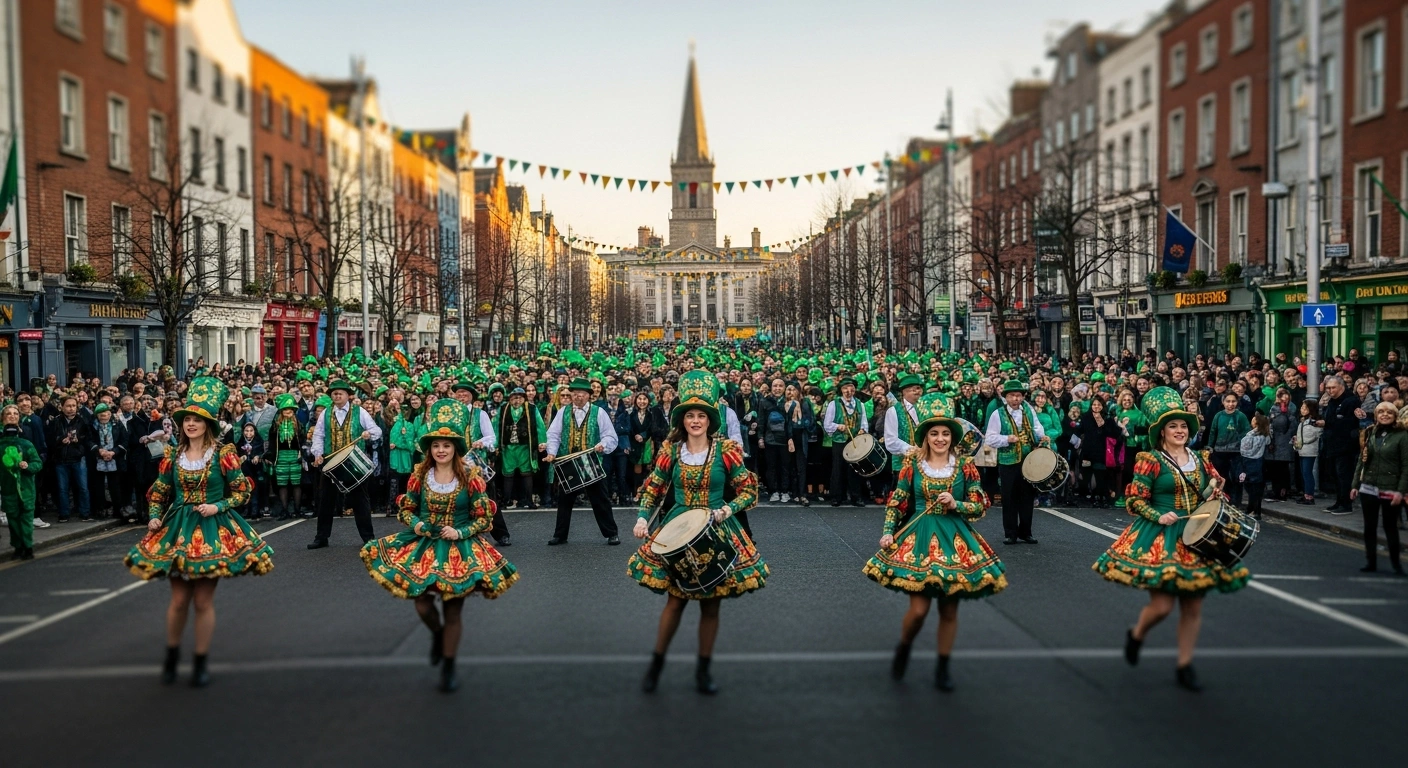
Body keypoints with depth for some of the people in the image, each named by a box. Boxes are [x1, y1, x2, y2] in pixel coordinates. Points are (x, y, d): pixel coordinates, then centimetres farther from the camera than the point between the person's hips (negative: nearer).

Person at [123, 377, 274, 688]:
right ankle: (171, 653, 27)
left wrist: (218, 506, -15)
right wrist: (154, 518, -4)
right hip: (178, 529, 3)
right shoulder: (173, 455, 5)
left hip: (213, 529, -2)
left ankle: (201, 663, 14)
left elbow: (243, 490, -2)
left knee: (203, 601, 1)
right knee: (179, 599, 4)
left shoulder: (223, 454, -4)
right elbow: (158, 492, 12)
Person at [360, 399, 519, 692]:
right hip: (423, 546, 2)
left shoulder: (470, 477, -9)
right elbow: (405, 508, 10)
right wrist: (415, 524, -11)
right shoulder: (420, 475, -1)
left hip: (460, 549, -2)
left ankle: (449, 667, 19)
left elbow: (484, 518, -5)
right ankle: (437, 633, 31)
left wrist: (460, 532, -19)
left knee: (452, 612, 3)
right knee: (422, 605, -5)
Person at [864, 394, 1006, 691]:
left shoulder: (965, 465, -1)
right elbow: (896, 501, 4)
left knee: (949, 610, 7)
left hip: (955, 540, 1)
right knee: (919, 609, -8)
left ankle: (943, 669, 24)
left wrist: (955, 505, -15)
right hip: (919, 537, -1)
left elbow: (980, 507, 1)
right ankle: (903, 650, 22)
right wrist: (888, 532, -6)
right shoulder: (912, 462, -1)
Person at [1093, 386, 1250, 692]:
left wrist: (1214, 490, -2)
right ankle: (1136, 635, 22)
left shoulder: (1199, 460, 9)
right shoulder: (1150, 461, -7)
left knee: (1193, 607, 5)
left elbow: (1212, 495, 20)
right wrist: (1159, 517, -19)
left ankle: (1184, 666, 19)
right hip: (1159, 537, -5)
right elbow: (1134, 500, -7)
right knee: (1162, 604, -11)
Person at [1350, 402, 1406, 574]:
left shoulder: (1402, 436, -5)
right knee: (1369, 527, 6)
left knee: (1390, 527, 5)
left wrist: (1401, 491, -13)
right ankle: (1371, 562, 13)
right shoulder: (1369, 434, 7)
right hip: (1368, 488, 4)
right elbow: (1361, 461, 11)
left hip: (1390, 490, -4)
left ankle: (1395, 560, 21)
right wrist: (1355, 485, 7)